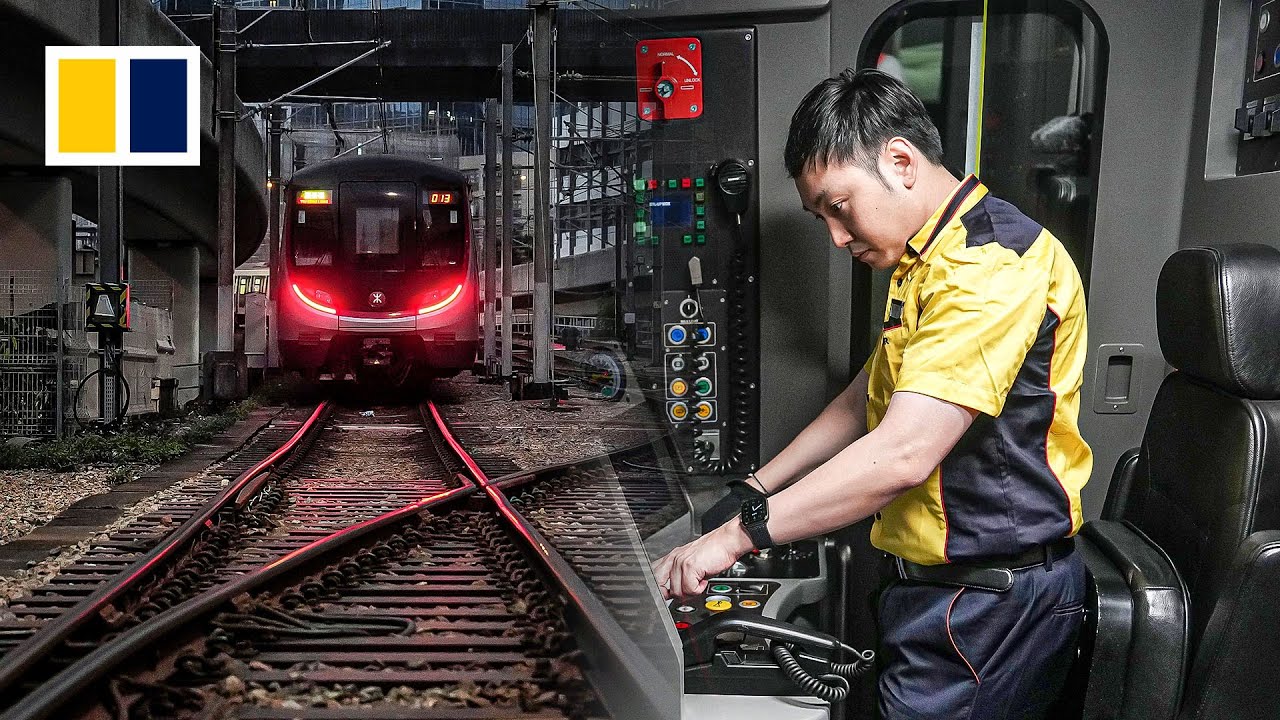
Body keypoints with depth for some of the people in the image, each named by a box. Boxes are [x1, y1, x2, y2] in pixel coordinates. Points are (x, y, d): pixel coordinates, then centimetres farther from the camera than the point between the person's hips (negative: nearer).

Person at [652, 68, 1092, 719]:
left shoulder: (992, 263, -22)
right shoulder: (928, 261, 14)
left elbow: (902, 456, -29)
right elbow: (864, 400, 20)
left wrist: (739, 535, -22)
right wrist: (751, 493, 13)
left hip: (988, 608, -9)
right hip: (932, 586, 9)